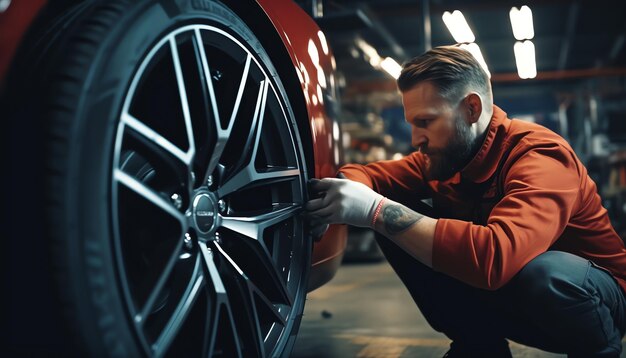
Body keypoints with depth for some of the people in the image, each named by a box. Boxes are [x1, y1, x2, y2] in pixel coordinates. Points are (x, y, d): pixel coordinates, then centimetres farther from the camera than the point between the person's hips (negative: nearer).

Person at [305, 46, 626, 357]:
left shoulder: (540, 157, -28)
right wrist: (342, 189, -29)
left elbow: (494, 257, -45)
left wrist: (378, 210, -43)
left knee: (540, 272, -41)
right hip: (503, 294, 5)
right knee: (393, 226, -10)